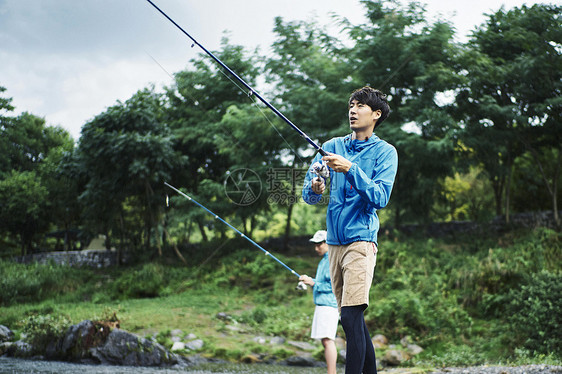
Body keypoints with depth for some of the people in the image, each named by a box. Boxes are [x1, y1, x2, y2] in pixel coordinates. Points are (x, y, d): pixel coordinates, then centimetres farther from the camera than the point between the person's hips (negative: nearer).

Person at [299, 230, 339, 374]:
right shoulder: (324, 260, 21)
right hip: (322, 304, 11)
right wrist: (310, 281, 13)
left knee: (327, 340, -16)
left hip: (329, 304, -11)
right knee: (326, 341, 10)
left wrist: (314, 283, -14)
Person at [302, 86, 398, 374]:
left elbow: (380, 197, -13)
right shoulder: (332, 146, 14)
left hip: (361, 240, -5)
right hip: (334, 241, 5)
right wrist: (315, 189, -12)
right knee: (352, 320, 9)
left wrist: (349, 169, -23)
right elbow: (308, 194, 11)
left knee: (351, 316, -16)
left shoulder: (385, 152, 1)